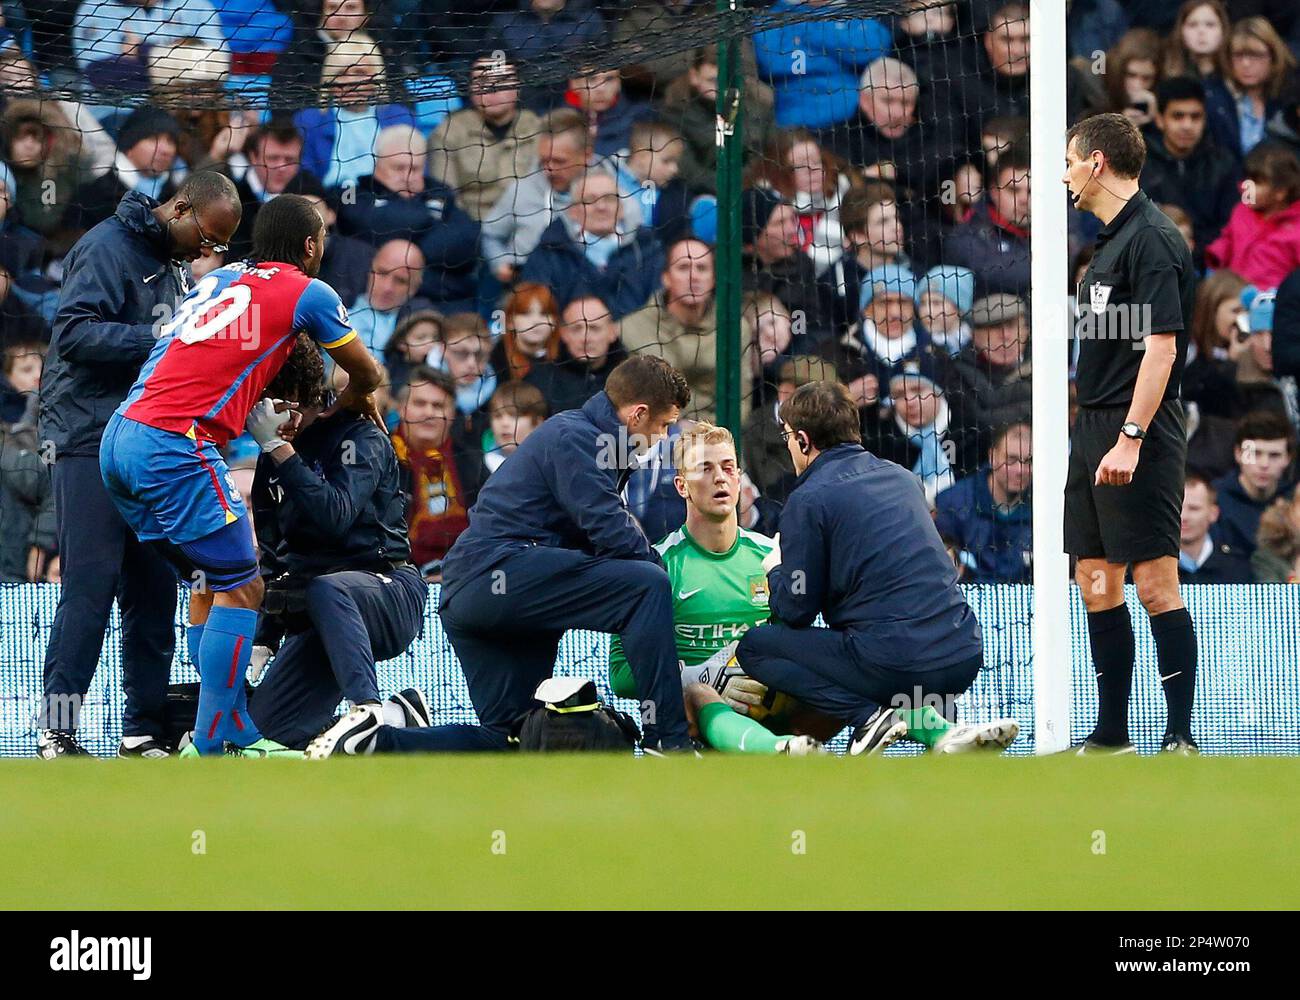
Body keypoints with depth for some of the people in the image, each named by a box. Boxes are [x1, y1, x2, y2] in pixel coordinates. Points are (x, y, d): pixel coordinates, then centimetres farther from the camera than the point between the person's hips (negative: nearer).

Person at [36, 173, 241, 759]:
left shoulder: (170, 266, 19)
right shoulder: (109, 248, -8)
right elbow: (75, 333, -19)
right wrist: (159, 338, -23)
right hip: (90, 441, -9)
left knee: (154, 587, 6)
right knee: (91, 582, -12)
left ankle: (143, 731, 10)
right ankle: (56, 729, -10)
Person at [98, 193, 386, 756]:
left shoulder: (220, 279, 22)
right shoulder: (307, 293, 4)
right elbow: (368, 376, 17)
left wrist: (272, 417, 28)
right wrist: (351, 401, 38)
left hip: (120, 437, 8)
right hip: (176, 447, -8)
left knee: (206, 584, 16)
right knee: (241, 588, -4)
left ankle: (238, 734, 16)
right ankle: (208, 748, -10)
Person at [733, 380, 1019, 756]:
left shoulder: (808, 499, -4)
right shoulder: (900, 477, 18)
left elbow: (796, 609, -2)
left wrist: (775, 571, 21)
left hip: (895, 662, -6)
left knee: (753, 647, 11)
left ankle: (870, 717, -8)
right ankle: (937, 725, 9)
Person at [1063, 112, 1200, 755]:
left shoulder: (1152, 238, -12)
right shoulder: (1111, 240, 17)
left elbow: (1160, 346, -20)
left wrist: (1130, 437, -25)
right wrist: (1096, 432, 17)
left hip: (1138, 439, -10)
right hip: (1093, 430, 10)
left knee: (1155, 583, -9)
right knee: (1096, 582, 10)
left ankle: (1180, 737, -7)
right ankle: (1110, 737, 15)